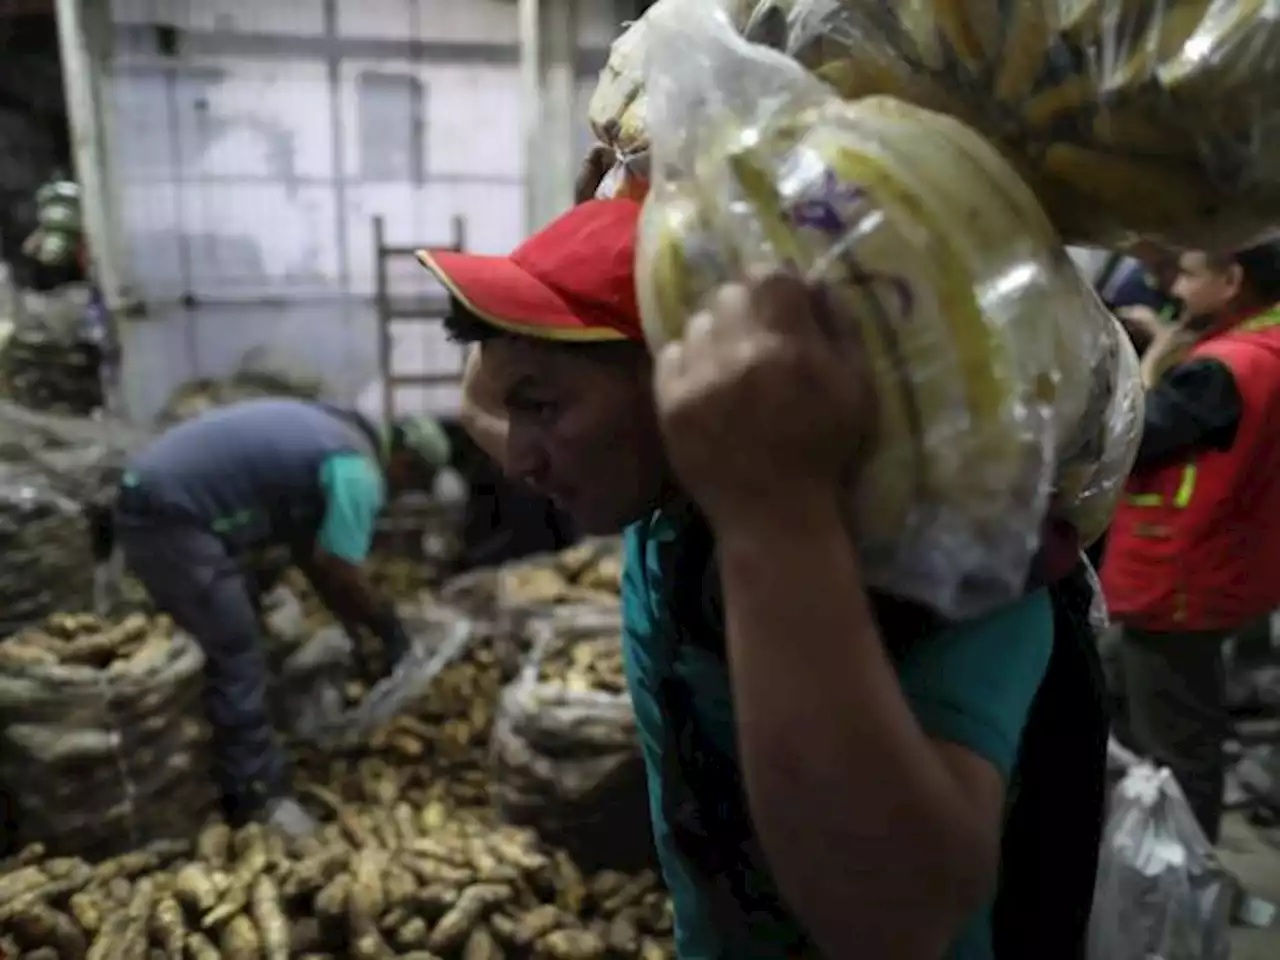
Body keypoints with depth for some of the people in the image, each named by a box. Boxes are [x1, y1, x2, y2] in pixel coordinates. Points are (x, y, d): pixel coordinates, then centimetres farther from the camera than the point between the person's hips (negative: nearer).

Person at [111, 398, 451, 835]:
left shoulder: (336, 438, 16)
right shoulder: (358, 472, -14)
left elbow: (308, 548, 21)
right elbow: (340, 574, -14)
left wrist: (352, 621, 24)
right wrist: (388, 627, 3)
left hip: (159, 499, 11)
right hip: (166, 515, -11)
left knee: (235, 648, 20)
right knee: (236, 656, -5)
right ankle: (256, 795, 5)